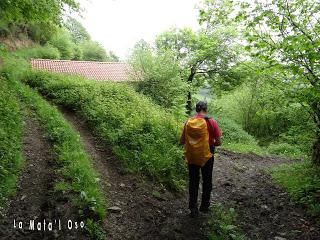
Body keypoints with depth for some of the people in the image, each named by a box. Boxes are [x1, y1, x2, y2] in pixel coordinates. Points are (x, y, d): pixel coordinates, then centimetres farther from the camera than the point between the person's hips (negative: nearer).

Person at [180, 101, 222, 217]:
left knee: (193, 181, 16)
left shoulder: (188, 122, -4)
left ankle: (193, 208, 20)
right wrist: (210, 143, 9)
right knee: (207, 182, 17)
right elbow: (218, 142, -10)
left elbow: (182, 141, 0)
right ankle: (204, 206, 30)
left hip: (191, 157, 2)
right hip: (206, 156, -2)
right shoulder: (211, 122, -12)